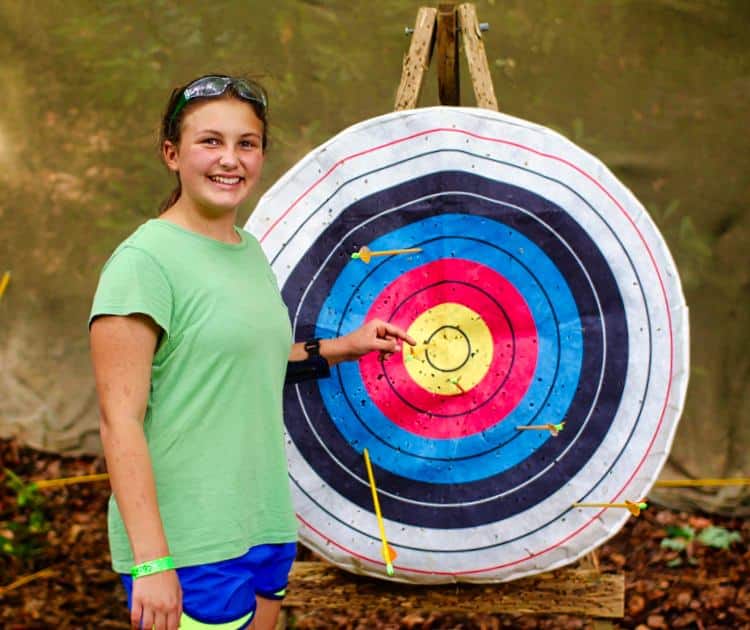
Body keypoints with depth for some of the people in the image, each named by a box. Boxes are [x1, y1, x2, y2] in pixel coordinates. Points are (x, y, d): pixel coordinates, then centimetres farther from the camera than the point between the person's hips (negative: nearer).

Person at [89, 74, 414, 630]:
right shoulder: (144, 261, -14)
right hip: (190, 546, -8)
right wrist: (150, 562, -22)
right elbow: (120, 422, -18)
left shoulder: (249, 251, 11)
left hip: (266, 529, 8)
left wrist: (344, 347, 19)